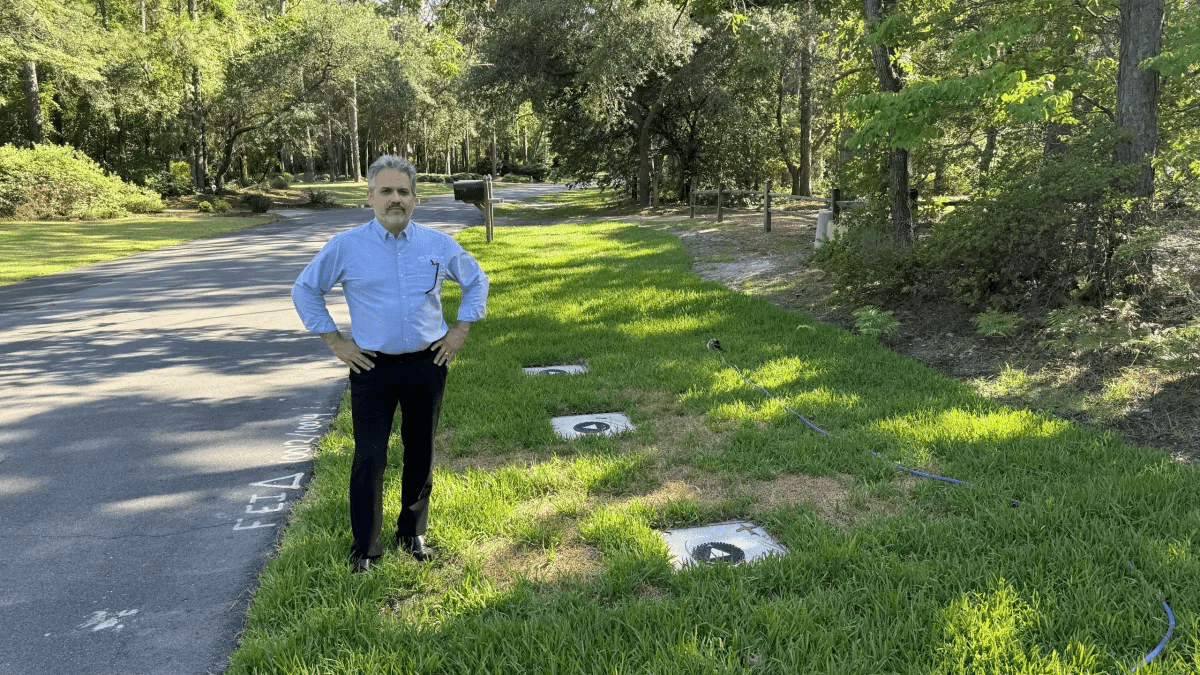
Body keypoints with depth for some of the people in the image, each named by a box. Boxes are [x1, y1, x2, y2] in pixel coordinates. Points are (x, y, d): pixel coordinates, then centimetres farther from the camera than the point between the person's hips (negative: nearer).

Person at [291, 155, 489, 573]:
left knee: (420, 453, 12)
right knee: (369, 457, -4)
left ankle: (412, 534, 29)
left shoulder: (439, 245, 2)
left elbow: (476, 282, 16)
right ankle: (364, 548, 10)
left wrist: (461, 331, 7)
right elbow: (305, 290, 7)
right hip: (372, 367, -2)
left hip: (427, 365, 2)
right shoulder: (346, 247, -4)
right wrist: (335, 341, 1)